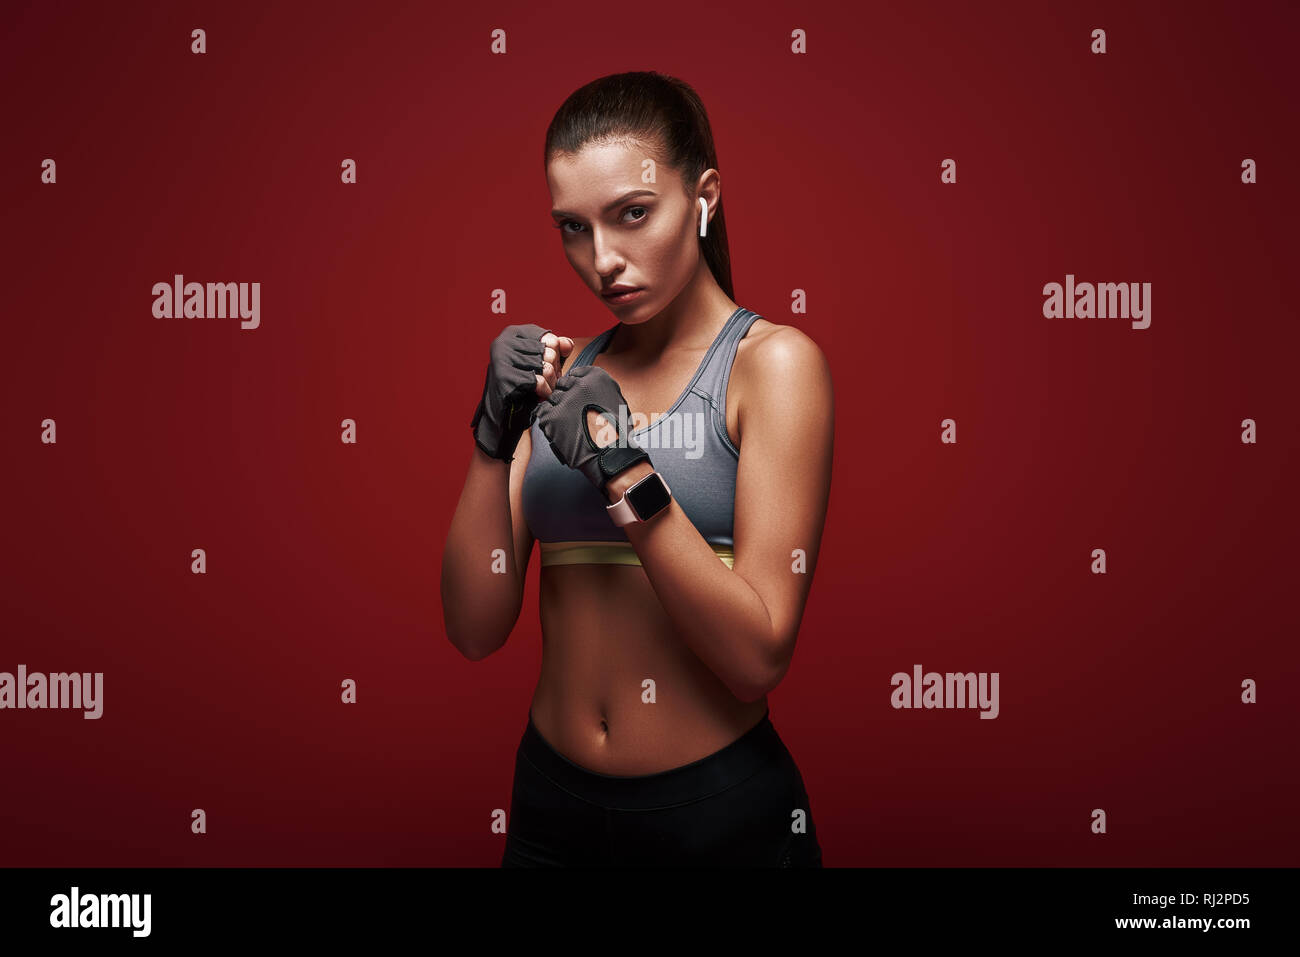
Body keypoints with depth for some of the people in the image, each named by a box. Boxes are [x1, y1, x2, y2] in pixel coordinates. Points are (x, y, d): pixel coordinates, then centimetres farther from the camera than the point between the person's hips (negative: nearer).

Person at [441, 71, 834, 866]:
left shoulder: (772, 361, -9)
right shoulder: (565, 375, 4)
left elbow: (758, 657, -17)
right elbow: (476, 628, -3)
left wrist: (625, 474, -24)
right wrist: (494, 436, -14)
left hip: (719, 812, -4)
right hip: (552, 801, 4)